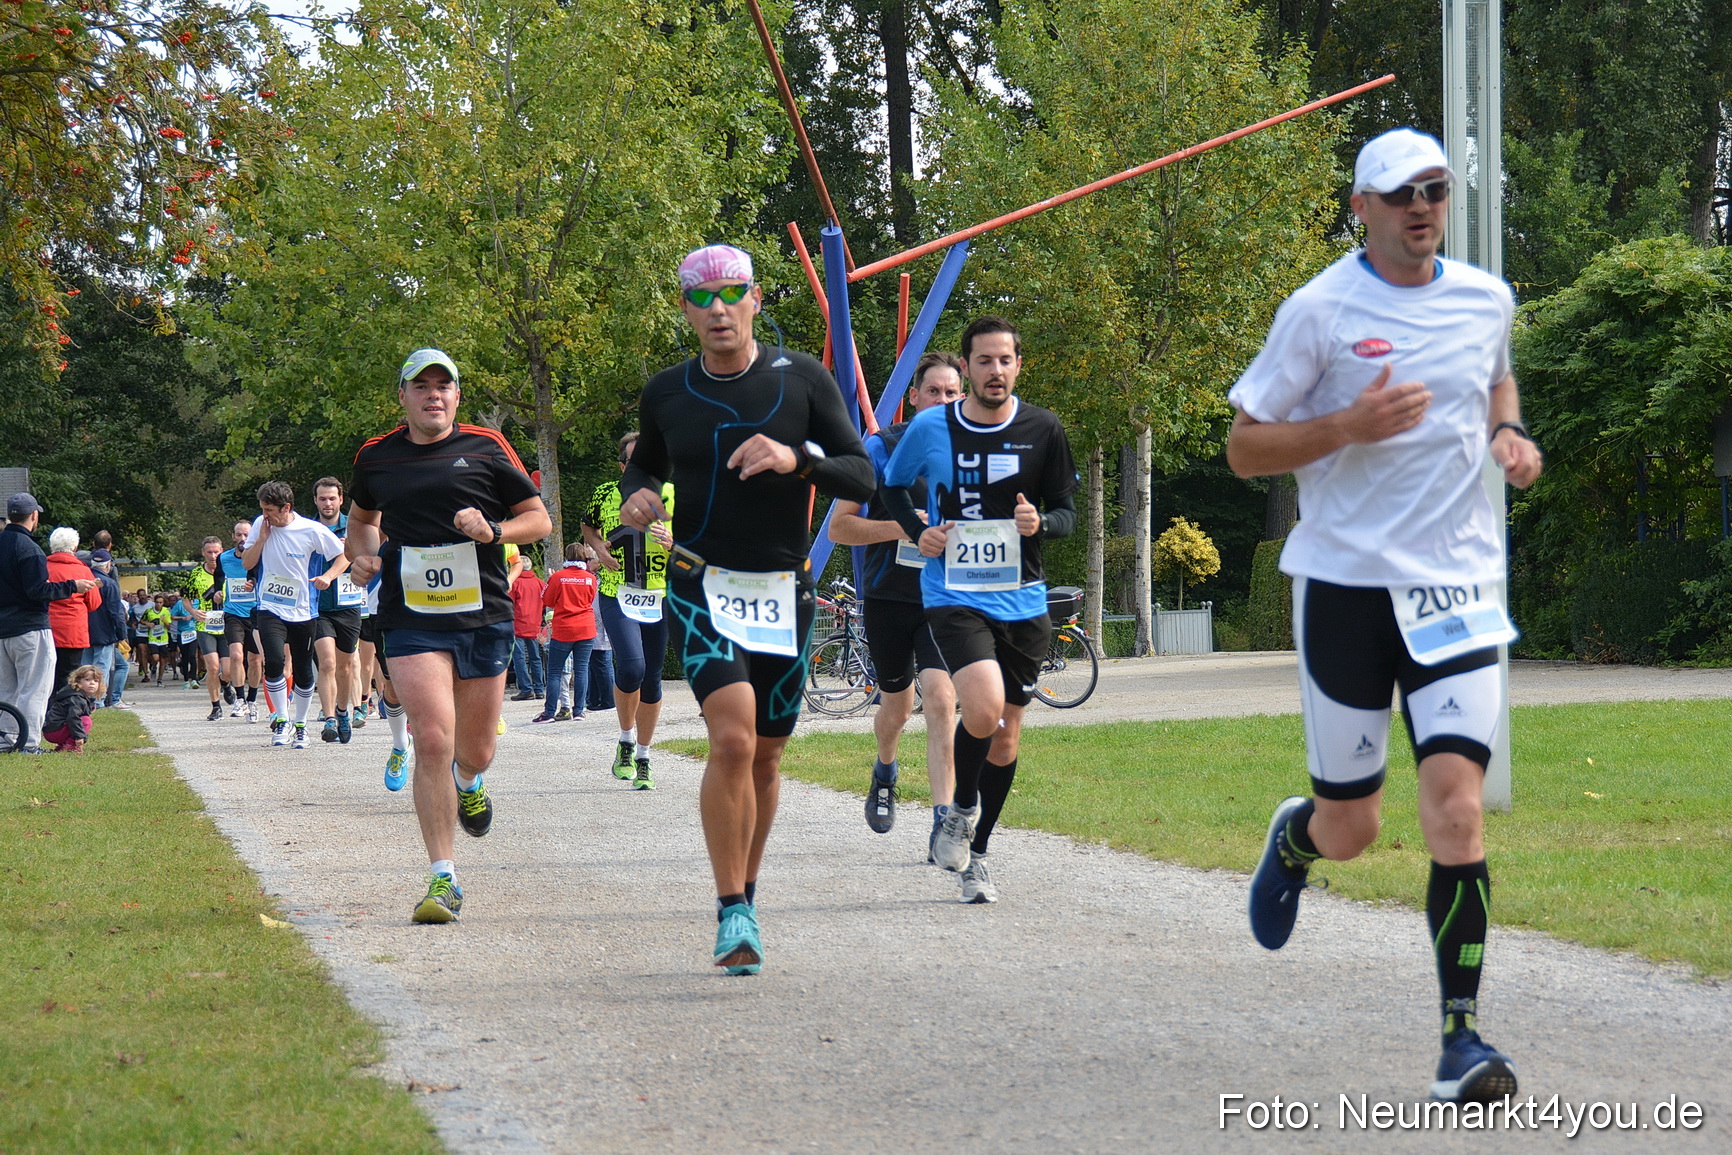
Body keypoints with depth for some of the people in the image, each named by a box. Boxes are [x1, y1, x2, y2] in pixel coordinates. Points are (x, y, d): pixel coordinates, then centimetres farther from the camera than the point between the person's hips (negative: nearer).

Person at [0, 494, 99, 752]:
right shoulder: (27, 548, -16)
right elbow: (38, 591, -20)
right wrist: (73, 586, -12)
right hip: (29, 628, -8)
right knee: (34, 687, -4)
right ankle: (29, 743, -7)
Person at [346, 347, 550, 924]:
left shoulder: (486, 448, 2)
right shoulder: (376, 458, 7)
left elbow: (539, 519, 7)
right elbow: (362, 518, 27)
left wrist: (493, 532, -12)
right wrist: (360, 555, 6)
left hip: (484, 617, 1)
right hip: (412, 621, -1)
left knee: (476, 751, 10)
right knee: (433, 740, -16)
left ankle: (468, 781, 50)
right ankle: (443, 878, -12)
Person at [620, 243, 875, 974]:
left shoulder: (801, 380, -1)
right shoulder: (667, 394, 3)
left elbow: (861, 478, -4)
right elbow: (644, 463, 22)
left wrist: (796, 459, -22)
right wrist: (637, 497, -1)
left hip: (783, 591, 1)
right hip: (701, 586, -1)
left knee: (766, 756, 10)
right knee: (733, 740, -21)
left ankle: (746, 894, 31)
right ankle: (732, 912, -15)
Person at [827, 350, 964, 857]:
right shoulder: (880, 448, -3)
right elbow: (839, 527, -4)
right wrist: (901, 528, -18)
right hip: (888, 595, 0)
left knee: (940, 699, -19)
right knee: (897, 702, 16)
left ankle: (943, 821, -19)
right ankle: (885, 772, 50)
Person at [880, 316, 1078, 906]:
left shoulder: (1043, 431, 1)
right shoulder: (930, 427, -2)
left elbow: (1066, 509, 8)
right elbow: (892, 485, 14)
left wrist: (1041, 522, -15)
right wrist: (917, 530, -5)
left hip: (1022, 599, 3)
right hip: (953, 594, -3)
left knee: (1006, 732, 8)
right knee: (983, 710, -24)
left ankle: (976, 854, 26)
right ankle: (962, 808, 5)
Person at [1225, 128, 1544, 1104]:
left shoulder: (1486, 300, 7)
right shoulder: (1320, 310, -6)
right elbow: (1244, 447, -3)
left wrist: (1509, 432, 7)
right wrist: (1348, 426, -19)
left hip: (1457, 584, 2)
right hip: (1346, 583, -2)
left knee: (1456, 801, -15)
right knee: (1350, 828, 5)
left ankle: (1463, 1033, -9)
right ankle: (1295, 838, 44)